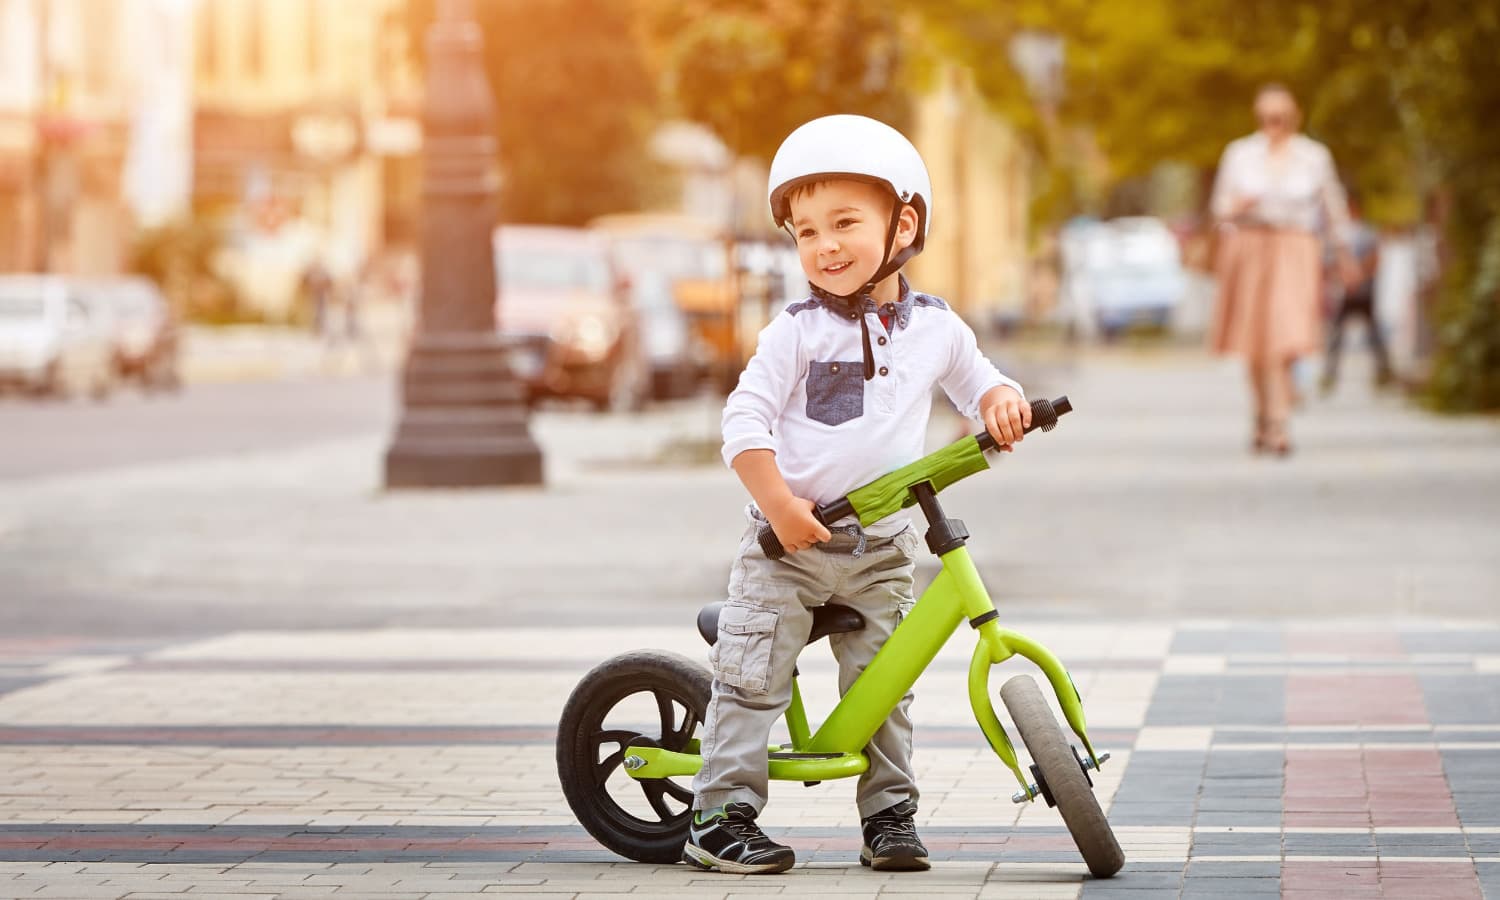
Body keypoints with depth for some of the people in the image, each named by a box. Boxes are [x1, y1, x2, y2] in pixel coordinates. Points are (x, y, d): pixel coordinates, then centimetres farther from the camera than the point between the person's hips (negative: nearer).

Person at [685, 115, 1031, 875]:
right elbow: (745, 419, -10)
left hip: (880, 548, 3)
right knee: (752, 677, -5)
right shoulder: (797, 331, -7)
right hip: (787, 541, -3)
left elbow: (977, 384, 18)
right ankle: (721, 817, 1)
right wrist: (779, 506, -20)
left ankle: (888, 814, 16)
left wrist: (1002, 401, -7)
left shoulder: (934, 327, 4)